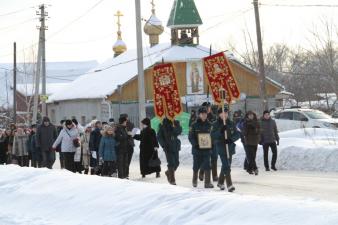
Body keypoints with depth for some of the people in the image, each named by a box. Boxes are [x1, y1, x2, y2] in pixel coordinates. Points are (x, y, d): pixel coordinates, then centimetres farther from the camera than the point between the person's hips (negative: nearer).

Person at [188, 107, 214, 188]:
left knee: (207, 166, -6)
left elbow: (213, 136, 11)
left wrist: (211, 145, -3)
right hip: (197, 149, -1)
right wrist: (195, 144, -15)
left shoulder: (209, 125, 5)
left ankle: (207, 182, -3)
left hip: (207, 149, 1)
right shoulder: (195, 125, -2)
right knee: (196, 166, 11)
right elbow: (191, 137, -1)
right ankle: (194, 181, 31)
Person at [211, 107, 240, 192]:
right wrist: (221, 131, -25)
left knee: (226, 166, 14)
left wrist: (231, 139, -14)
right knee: (226, 166, -14)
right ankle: (229, 185, -16)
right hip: (221, 147, -5)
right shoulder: (216, 124, -2)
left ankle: (220, 182, 33)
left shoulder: (231, 124, 7)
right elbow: (213, 135, -10)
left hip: (230, 147, 5)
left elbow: (237, 134, 4)